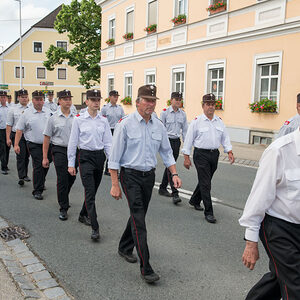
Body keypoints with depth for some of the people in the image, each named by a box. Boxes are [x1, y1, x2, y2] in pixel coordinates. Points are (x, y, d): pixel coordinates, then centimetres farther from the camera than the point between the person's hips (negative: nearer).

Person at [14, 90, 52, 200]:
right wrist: (16, 145, -7)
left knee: (46, 165, 13)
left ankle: (41, 183, 38)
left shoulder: (48, 112, 7)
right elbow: (19, 130, -2)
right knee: (38, 166, -7)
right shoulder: (26, 113, -3)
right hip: (34, 145, -4)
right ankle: (37, 191, 2)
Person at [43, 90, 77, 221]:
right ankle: (63, 208, 5)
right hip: (59, 150, -3)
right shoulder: (53, 118, -1)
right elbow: (47, 138, 1)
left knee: (71, 178, 13)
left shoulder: (76, 118, 6)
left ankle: (63, 198, 41)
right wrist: (45, 157, -2)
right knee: (62, 179, -5)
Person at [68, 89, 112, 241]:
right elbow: (72, 143, 0)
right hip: (85, 156, -4)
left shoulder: (103, 120, 6)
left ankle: (83, 214, 40)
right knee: (90, 192, -10)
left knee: (93, 190, 15)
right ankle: (95, 228, -9)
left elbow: (108, 142, 8)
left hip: (100, 156, 4)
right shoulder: (79, 119, -3)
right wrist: (71, 164, -1)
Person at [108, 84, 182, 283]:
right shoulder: (126, 124, -10)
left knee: (139, 215, 16)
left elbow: (167, 152, 14)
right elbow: (115, 157, -9)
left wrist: (174, 174, 2)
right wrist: (115, 185, -11)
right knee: (139, 219, -9)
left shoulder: (159, 125, 5)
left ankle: (125, 248, 39)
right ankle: (145, 268, -5)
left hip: (149, 175, 6)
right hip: (131, 175, -5)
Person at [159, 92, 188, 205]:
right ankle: (175, 193, -13)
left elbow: (185, 130, 12)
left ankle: (163, 188, 27)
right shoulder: (165, 112, -5)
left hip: (176, 141, 5)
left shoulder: (183, 114, 8)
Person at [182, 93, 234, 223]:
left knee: (205, 181, 17)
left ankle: (195, 200, 40)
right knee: (205, 183, -6)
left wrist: (229, 152, -1)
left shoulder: (219, 122, 10)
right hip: (201, 154, -5)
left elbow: (225, 138, 13)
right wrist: (186, 157, -6)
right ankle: (208, 212, 0)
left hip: (214, 154, 5)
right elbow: (189, 139, -4)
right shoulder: (196, 121, -5)